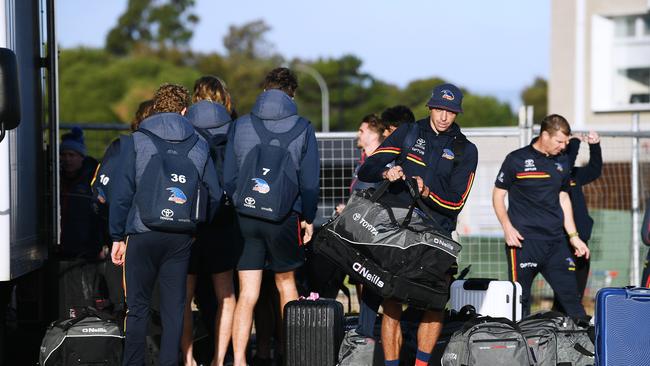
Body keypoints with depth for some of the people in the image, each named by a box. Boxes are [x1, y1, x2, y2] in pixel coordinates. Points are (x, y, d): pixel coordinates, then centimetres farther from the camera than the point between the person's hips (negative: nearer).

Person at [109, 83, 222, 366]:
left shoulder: (135, 141, -1)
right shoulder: (199, 146, 7)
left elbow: (121, 193, -4)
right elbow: (214, 194, 7)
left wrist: (117, 237, 1)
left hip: (142, 234, -2)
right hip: (182, 237, 2)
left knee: (138, 307, 4)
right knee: (174, 307, 7)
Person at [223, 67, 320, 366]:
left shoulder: (240, 126, 3)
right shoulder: (302, 129, 0)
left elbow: (228, 176, 4)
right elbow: (310, 181, 0)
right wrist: (308, 218, 12)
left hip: (245, 218, 1)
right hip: (285, 217, -1)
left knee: (247, 294, 1)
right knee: (286, 283, 19)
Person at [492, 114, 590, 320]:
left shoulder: (562, 162, 14)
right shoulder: (517, 160, -2)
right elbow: (498, 195, 3)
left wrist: (573, 237, 17)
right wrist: (507, 228, -10)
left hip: (556, 241, 5)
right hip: (524, 240, -5)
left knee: (570, 294, 3)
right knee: (520, 300, -4)